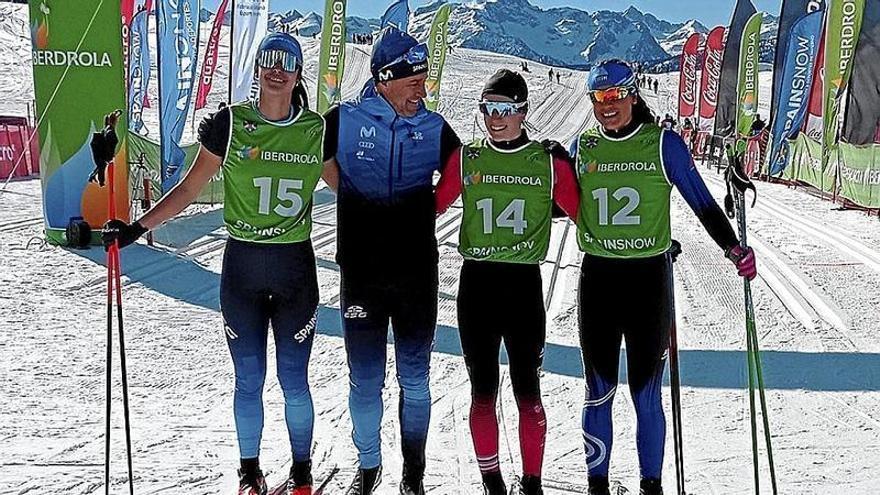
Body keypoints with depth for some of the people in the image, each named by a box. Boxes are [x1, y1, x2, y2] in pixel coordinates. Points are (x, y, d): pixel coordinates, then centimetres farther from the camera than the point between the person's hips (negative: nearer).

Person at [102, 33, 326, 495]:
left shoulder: (317, 129, 0)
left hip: (295, 267, 0)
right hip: (241, 266, 0)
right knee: (248, 380, 7)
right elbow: (190, 187, 1)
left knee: (294, 380, 5)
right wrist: (137, 227, -4)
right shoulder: (229, 124, -4)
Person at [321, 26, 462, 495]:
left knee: (414, 382, 9)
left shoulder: (434, 129, 1)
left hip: (417, 275, 1)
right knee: (365, 381, 8)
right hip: (361, 275, -1)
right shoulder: (344, 121, -4)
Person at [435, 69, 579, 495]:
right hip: (476, 283, 2)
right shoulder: (465, 159, 6)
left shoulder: (550, 163, 0)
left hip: (524, 284, -2)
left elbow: (583, 212, 3)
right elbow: (433, 205, 11)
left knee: (526, 390, 2)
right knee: (482, 390, 7)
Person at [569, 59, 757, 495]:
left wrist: (733, 248, -13)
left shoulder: (663, 144, -3)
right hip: (597, 278, 2)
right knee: (598, 390, 7)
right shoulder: (582, 148, 5)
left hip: (649, 279, -2)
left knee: (646, 394, 3)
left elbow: (702, 202, -1)